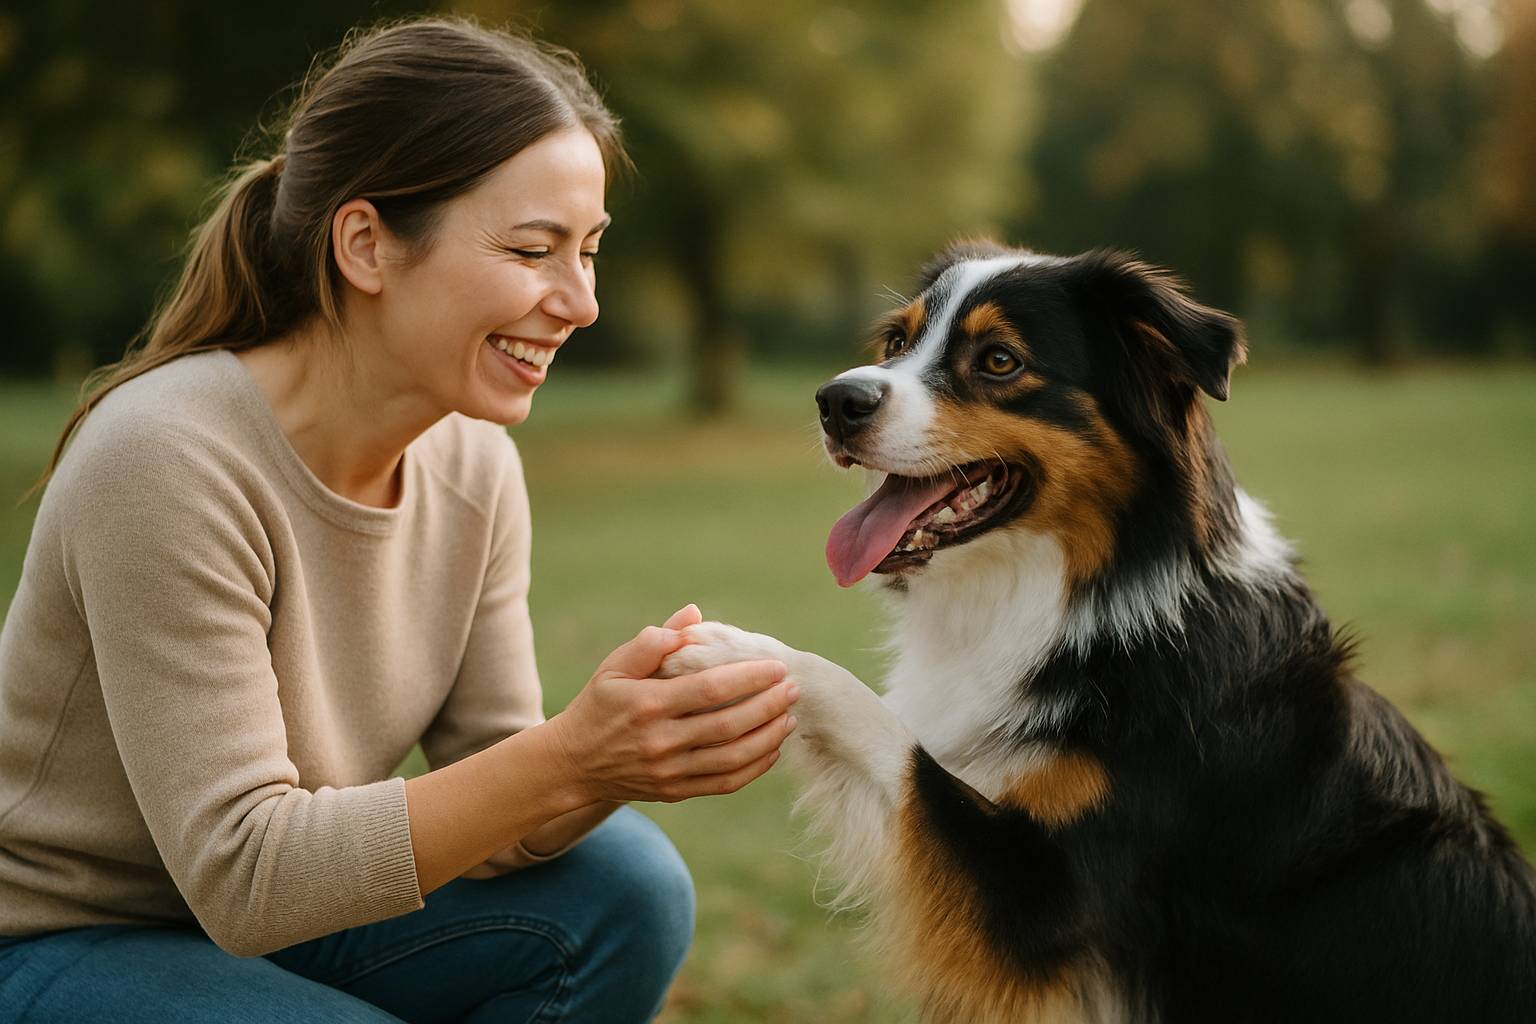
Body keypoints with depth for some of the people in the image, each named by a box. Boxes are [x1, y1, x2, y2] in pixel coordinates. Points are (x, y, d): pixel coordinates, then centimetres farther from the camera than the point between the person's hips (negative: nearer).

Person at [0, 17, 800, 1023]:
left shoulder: (473, 463, -5)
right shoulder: (167, 461, -27)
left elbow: (490, 818, -5)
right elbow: (242, 876, -28)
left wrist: (619, 757, -27)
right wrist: (565, 759, -37)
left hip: (273, 912, 6)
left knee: (626, 891, -13)